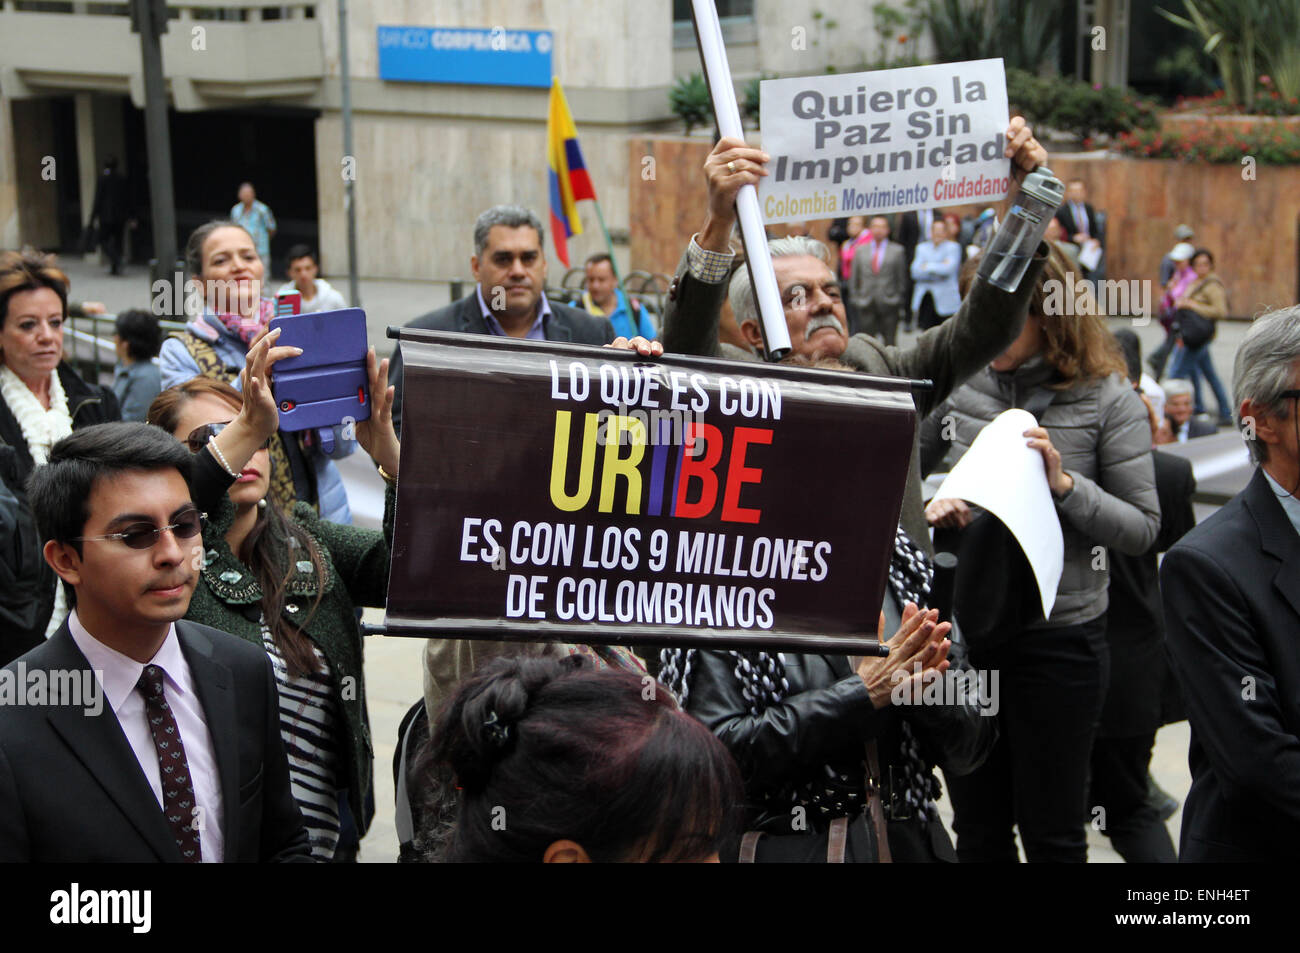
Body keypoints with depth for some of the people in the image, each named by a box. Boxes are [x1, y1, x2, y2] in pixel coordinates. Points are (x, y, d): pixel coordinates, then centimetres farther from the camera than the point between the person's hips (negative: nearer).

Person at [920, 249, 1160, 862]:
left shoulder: (1108, 400, -7)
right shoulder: (959, 387, 0)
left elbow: (1143, 528, -7)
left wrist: (1064, 484, -20)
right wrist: (928, 510, -10)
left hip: (1060, 634, -3)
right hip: (964, 624, 3)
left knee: (1051, 833, 9)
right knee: (977, 828, 16)